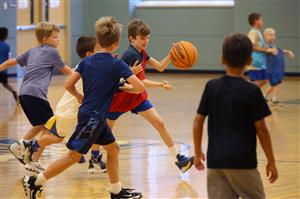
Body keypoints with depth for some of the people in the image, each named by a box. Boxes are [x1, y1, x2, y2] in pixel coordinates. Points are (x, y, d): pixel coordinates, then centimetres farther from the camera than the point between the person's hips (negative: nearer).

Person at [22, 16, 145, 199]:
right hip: (94, 117, -8)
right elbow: (140, 87, -18)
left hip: (90, 114, 8)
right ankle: (34, 182, -3)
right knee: (74, 156, -4)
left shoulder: (86, 61, 5)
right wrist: (127, 88, 2)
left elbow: (69, 85, 3)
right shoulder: (117, 65, -12)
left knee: (113, 148, 16)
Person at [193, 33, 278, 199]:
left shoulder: (211, 87, 2)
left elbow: (198, 122, 4)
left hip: (215, 160, 3)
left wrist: (198, 152, 16)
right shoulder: (252, 91, -8)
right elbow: (261, 130, -6)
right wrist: (271, 161, 4)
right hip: (242, 161, -3)